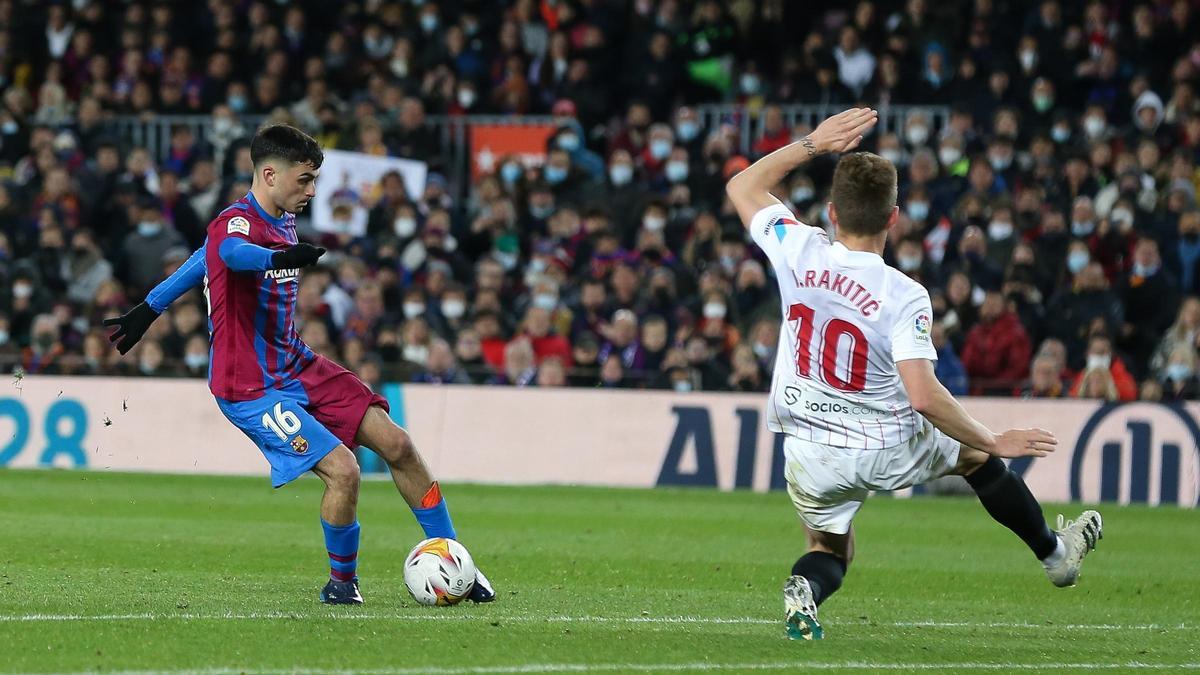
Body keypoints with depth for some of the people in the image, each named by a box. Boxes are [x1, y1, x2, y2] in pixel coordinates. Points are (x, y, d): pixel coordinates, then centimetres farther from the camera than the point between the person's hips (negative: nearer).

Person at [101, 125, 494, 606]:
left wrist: (150, 308, 35)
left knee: (397, 445, -1)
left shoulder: (284, 222, 10)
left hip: (298, 367, 9)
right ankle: (341, 583, 3)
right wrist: (281, 257, -68)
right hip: (250, 388, -9)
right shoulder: (235, 222, -18)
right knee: (342, 470, -21)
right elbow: (232, 252, -46)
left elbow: (204, 259, 25)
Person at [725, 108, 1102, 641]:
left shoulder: (798, 253, -14)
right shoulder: (905, 297, -23)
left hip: (811, 456, 2)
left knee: (829, 551, 24)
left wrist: (813, 144, 4)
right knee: (976, 453, 27)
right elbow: (924, 397, -29)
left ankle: (806, 590, -12)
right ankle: (1055, 553, 43)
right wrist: (994, 442, -17)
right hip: (889, 451, -2)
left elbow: (743, 188, 4)